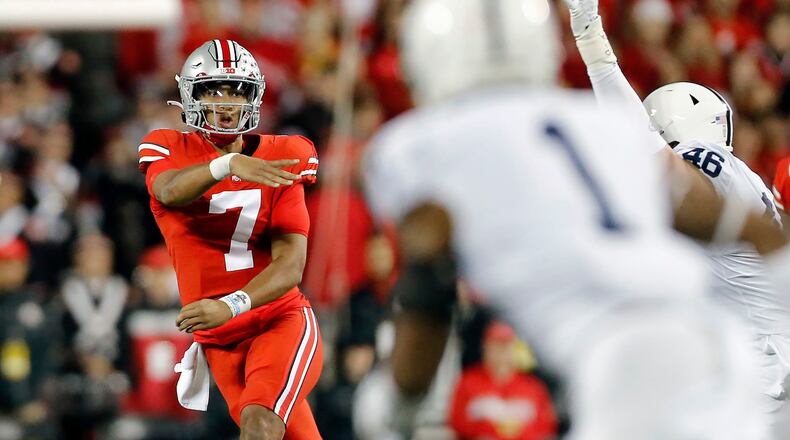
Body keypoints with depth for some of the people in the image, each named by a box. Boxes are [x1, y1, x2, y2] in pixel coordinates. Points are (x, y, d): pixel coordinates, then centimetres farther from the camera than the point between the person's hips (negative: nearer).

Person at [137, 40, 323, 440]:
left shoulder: (278, 161, -2)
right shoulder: (171, 151, 1)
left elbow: (290, 266, -12)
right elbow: (171, 191, -26)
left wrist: (231, 306, -30)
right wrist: (230, 164, -46)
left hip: (281, 321, -2)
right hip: (219, 343, 2)